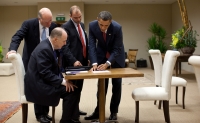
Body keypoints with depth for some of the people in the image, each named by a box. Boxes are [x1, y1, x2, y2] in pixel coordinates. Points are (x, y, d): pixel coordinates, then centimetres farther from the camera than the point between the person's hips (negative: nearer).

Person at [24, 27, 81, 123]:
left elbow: (54, 69, 13)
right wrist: (63, 81, -20)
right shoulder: (44, 49, -22)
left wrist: (63, 79, -2)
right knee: (71, 91, -14)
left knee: (71, 87, 2)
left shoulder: (48, 46, 8)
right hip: (38, 86, -10)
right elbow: (45, 73, -25)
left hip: (42, 82, 10)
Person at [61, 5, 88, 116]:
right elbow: (65, 47, -17)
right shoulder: (66, 27, -10)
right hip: (72, 64, -7)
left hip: (82, 62, 7)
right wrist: (74, 61, -26)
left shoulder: (82, 25, 14)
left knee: (79, 88, 13)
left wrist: (87, 58, 14)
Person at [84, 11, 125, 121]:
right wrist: (94, 63, -33)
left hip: (116, 55, -1)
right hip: (101, 55, 2)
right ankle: (98, 111, 13)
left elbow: (117, 49, -27)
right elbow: (92, 45, -21)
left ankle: (113, 111, 14)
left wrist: (107, 63, -38)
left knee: (116, 84, 2)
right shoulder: (92, 25, -23)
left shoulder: (117, 28, -30)